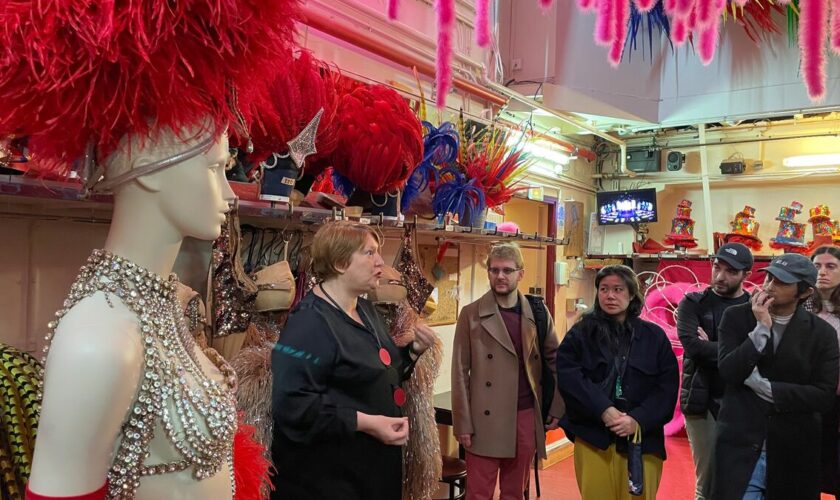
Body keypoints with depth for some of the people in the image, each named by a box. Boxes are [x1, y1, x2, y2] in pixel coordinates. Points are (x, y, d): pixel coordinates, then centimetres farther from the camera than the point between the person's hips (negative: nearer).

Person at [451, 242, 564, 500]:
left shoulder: (538, 313, 4)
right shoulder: (471, 314, -4)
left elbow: (556, 361, 11)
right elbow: (460, 371, -4)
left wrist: (556, 409, 6)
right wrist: (462, 422, -7)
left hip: (527, 416, 3)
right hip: (485, 419, -2)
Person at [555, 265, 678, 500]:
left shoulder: (654, 336, 7)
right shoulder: (581, 332, 4)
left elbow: (668, 386, 1)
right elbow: (567, 375, -8)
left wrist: (639, 420, -12)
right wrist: (603, 409, -17)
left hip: (642, 438, 1)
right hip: (592, 436, -1)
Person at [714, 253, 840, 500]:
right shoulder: (736, 316, -2)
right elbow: (728, 372, -12)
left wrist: (764, 386, -14)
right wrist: (761, 328, -17)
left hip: (794, 451, 1)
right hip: (740, 444, -1)